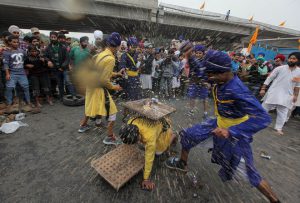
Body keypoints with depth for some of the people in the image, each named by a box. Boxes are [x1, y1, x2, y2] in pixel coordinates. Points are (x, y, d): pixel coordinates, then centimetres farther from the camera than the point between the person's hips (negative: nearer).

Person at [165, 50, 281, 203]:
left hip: (235, 132, -7)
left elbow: (263, 118, -39)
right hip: (219, 124, 7)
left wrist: (230, 131, -47)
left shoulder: (237, 90, -34)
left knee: (250, 174, 8)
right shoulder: (221, 82, -11)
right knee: (187, 134, 6)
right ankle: (182, 163, 31)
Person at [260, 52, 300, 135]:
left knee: (283, 112, 6)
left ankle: (278, 128, 19)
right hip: (273, 92, -3)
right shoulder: (280, 68, -4)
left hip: (286, 95, 3)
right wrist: (263, 89, -10)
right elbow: (269, 78, -4)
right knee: (264, 108, 4)